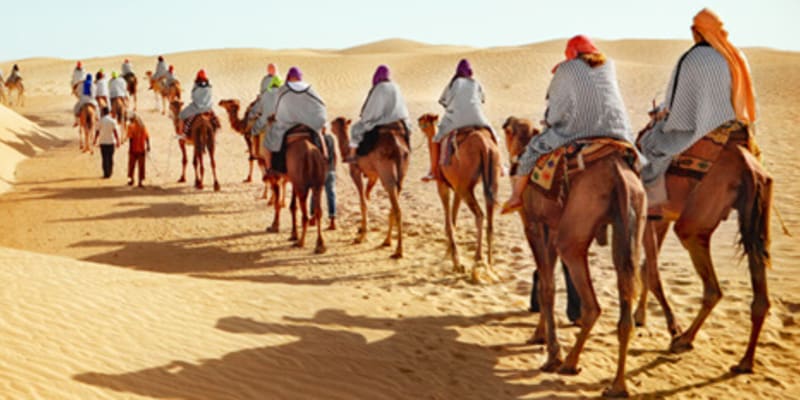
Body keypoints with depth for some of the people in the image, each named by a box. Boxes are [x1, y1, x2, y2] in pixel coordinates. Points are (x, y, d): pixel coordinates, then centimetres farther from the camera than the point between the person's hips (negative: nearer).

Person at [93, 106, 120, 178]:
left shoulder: (100, 121, -4)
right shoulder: (112, 121, -4)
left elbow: (97, 132, -4)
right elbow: (115, 132, -7)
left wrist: (95, 141, 9)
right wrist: (118, 141, -1)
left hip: (103, 142, -1)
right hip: (111, 142, 1)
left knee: (105, 158, 3)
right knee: (110, 158, 10)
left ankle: (106, 174, -1)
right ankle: (109, 173, 14)